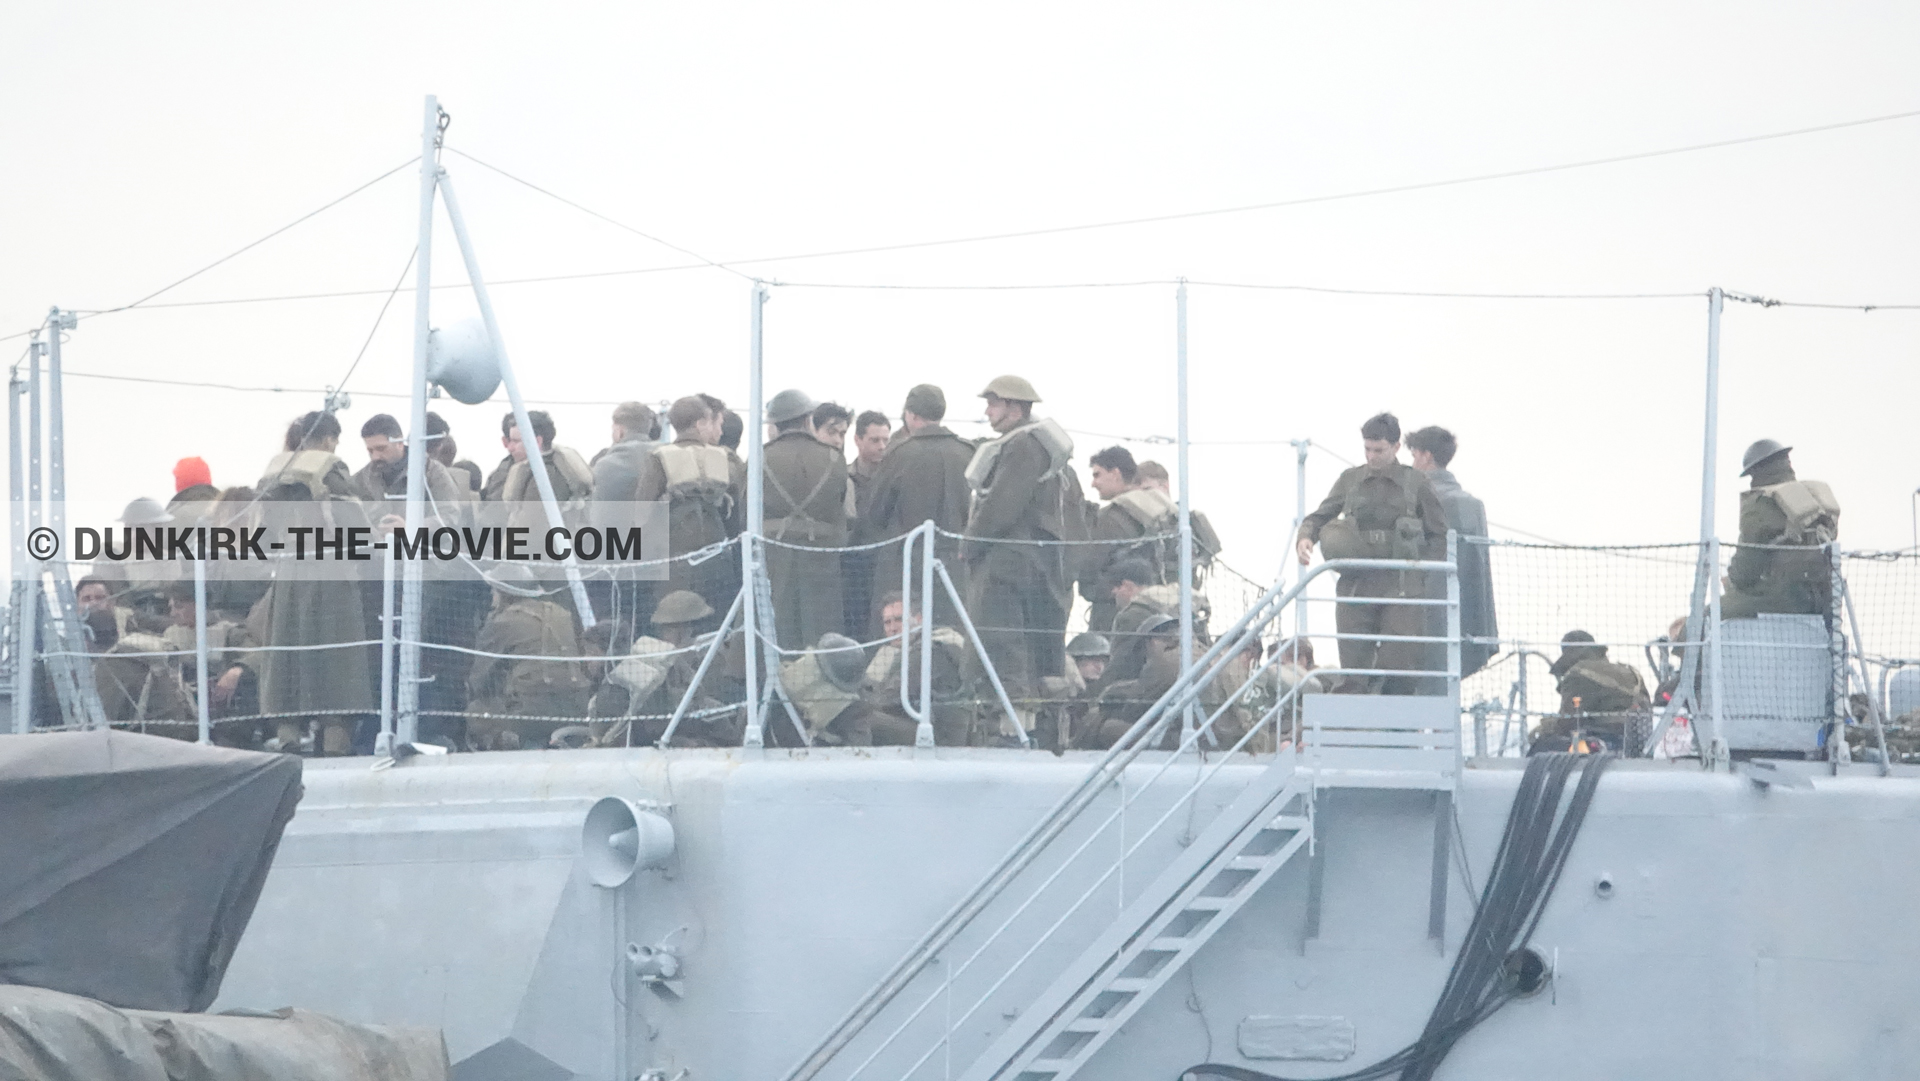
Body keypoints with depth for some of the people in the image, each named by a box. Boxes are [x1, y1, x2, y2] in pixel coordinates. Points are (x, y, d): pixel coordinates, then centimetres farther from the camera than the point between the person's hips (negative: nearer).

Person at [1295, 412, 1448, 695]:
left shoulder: (1415, 483, 6)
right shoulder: (1350, 480, 12)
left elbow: (1439, 535, 9)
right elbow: (1320, 515, 15)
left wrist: (1421, 571, -4)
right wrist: (1305, 538, -7)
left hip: (1402, 586, -2)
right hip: (1356, 585, 2)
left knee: (1400, 667, -8)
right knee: (1353, 673, -2)